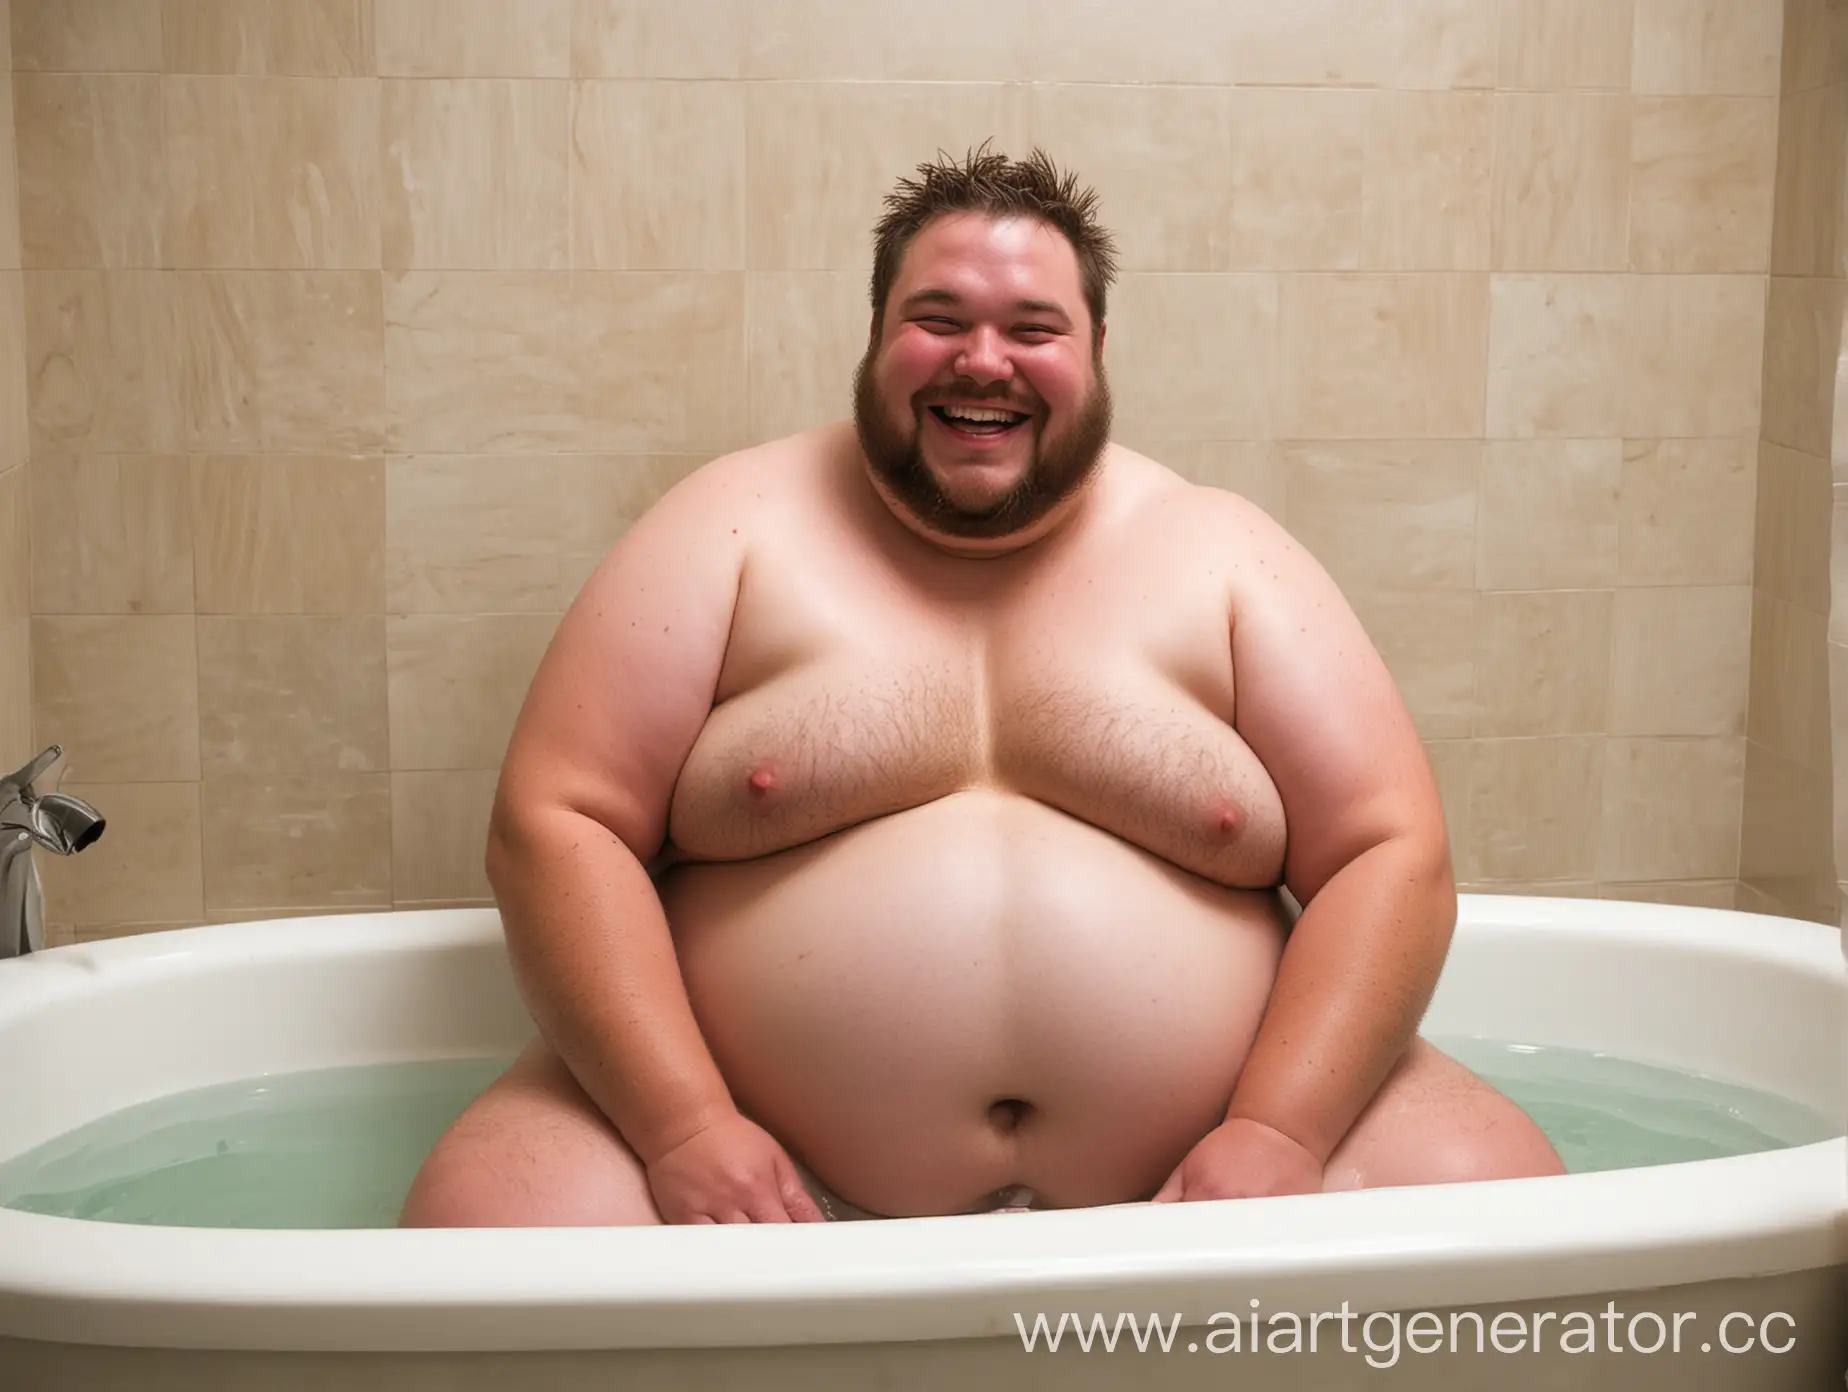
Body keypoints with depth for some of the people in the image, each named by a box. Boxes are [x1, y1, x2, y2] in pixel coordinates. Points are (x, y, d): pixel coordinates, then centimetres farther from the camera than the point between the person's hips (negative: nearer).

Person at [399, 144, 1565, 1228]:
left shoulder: (1224, 555, 7)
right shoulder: (739, 527, 4)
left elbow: (1392, 857, 2)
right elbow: (556, 824, -3)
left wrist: (1276, 1135, -13)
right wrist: (685, 1129, -15)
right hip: (779, 1187, -1)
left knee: (1502, 1187, -17)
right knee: (484, 1214, -25)